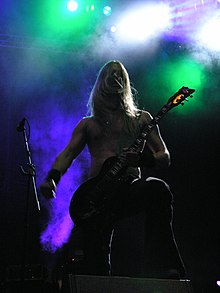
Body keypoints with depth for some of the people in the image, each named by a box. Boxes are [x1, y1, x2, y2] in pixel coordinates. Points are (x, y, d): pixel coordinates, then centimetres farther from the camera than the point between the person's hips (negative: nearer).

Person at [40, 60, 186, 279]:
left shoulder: (141, 119, 18)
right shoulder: (87, 124, 22)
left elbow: (165, 157, 11)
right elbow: (67, 154, 9)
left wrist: (141, 159, -14)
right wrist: (52, 178, -14)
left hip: (130, 186, -2)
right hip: (96, 193, 2)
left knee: (157, 189, -36)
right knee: (96, 262, -13)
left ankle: (162, 269, -42)